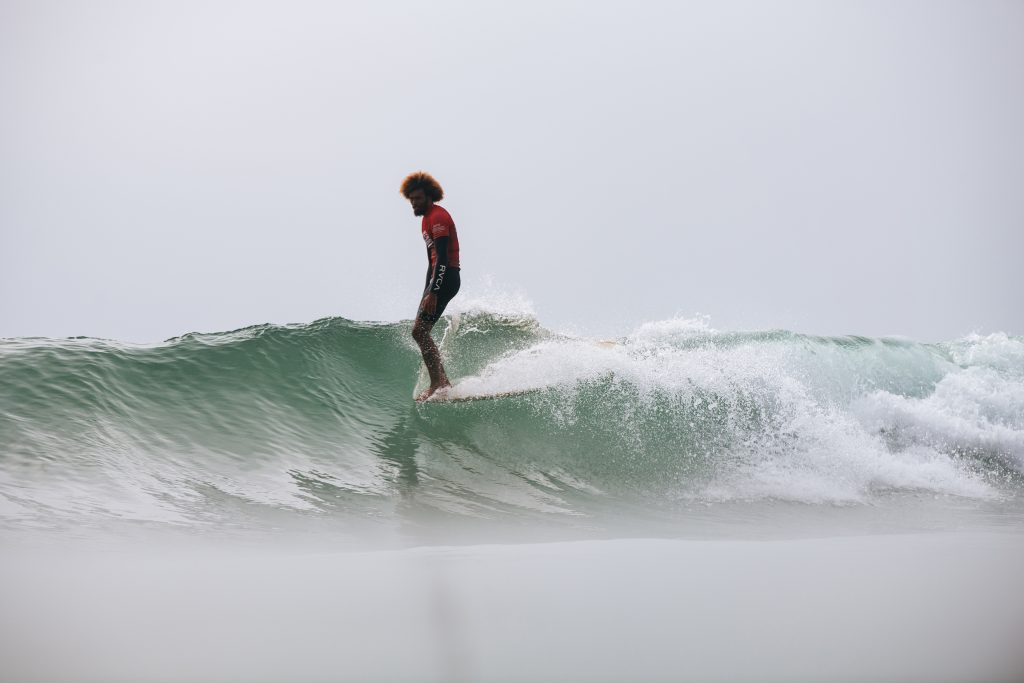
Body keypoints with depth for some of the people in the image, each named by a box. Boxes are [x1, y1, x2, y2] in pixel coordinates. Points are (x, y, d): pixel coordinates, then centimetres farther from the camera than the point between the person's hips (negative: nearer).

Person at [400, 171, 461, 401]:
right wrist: (428, 289, 24)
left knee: (419, 331, -14)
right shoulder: (429, 217, 18)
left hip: (445, 278, -10)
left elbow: (442, 259, -23)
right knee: (421, 332, 10)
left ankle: (437, 384, -15)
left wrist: (432, 293, -30)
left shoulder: (438, 217, -14)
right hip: (438, 278, 10)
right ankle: (443, 382, 12)